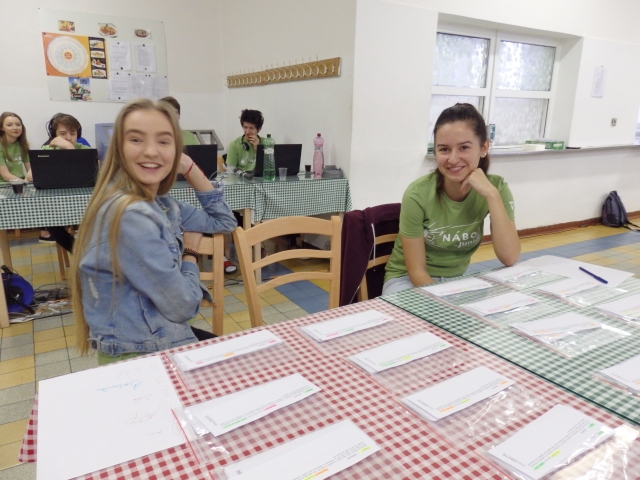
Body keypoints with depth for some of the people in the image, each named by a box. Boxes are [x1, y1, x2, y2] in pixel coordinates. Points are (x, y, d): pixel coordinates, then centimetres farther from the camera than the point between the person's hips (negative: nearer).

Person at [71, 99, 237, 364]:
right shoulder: (130, 214, -26)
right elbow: (182, 305, -22)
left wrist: (191, 170, -1)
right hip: (138, 358, -8)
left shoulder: (159, 202, -1)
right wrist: (190, 252, -4)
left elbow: (223, 222, 10)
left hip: (157, 339, 8)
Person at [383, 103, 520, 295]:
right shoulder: (418, 195, -21)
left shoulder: (496, 187, -12)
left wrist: (492, 195, -26)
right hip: (408, 280, -3)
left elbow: (510, 258, -20)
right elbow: (417, 271, -16)